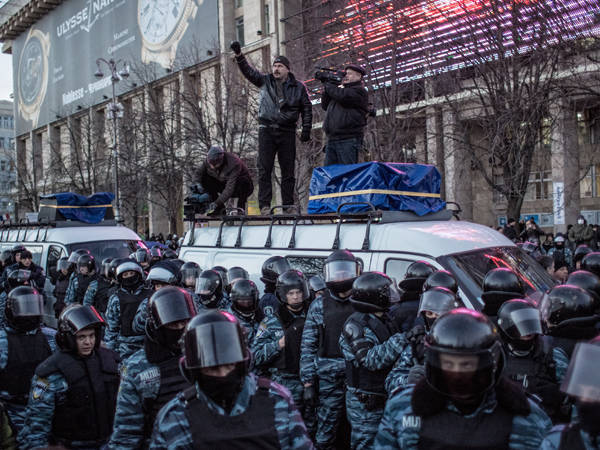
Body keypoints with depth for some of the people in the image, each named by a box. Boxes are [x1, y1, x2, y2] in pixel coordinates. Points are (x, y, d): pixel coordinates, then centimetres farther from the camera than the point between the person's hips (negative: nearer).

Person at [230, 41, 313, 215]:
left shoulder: (298, 87, 9)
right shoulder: (265, 81, 11)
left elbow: (307, 109, 10)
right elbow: (248, 71, 2)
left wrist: (306, 129, 2)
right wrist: (239, 55, -13)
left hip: (287, 131, 0)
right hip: (267, 130, 0)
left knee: (288, 170, 2)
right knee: (264, 169, -7)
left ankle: (288, 205, 7)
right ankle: (264, 205, -7)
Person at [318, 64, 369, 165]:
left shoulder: (359, 91, -2)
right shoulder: (341, 89, 24)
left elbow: (342, 95, -18)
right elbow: (325, 106, 25)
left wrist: (328, 84, 0)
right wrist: (325, 86, 12)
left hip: (348, 141, -8)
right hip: (331, 141, 8)